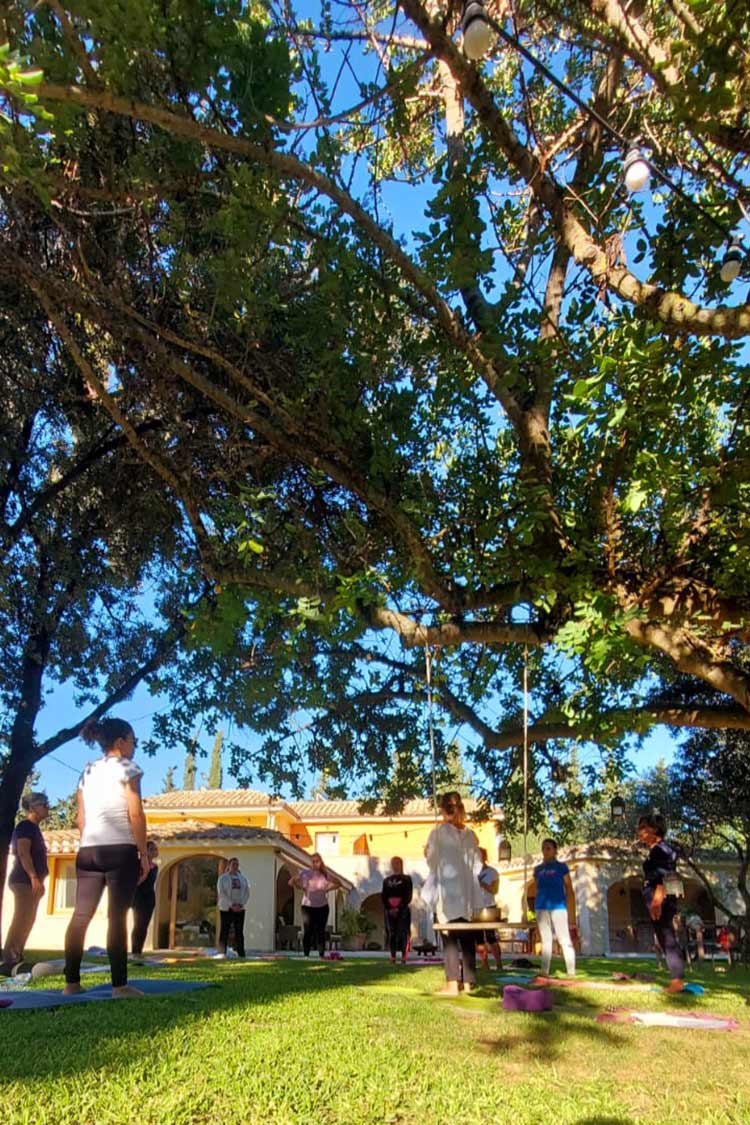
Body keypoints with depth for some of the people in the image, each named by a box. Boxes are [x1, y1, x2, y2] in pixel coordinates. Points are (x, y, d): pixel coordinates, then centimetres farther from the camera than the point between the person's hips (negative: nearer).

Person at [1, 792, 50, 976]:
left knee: (27, 920, 9)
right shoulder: (26, 826, -10)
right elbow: (23, 852, -20)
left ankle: (16, 960, 13)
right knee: (21, 920, -16)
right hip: (24, 880, -10)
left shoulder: (33, 828, 19)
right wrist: (34, 877, -26)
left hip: (29, 881, 10)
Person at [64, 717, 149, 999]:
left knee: (80, 915, 8)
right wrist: (144, 853, -7)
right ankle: (119, 984, -7)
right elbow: (135, 814, -10)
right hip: (120, 850, -6)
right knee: (117, 916, -7)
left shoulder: (87, 772, 15)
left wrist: (88, 847, 20)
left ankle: (71, 982, 11)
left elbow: (80, 818, 14)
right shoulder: (126, 768, -4)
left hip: (89, 851, 6)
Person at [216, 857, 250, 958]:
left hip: (239, 909, 3)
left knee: (239, 932, 1)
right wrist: (231, 905, -16)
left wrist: (240, 904, -10)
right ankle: (222, 953, 1)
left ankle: (241, 954, 3)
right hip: (226, 909, -3)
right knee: (224, 931, -3)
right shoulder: (223, 878, 1)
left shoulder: (242, 878, 11)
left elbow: (247, 892, 6)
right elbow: (221, 893, -9)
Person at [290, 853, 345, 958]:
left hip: (322, 906, 1)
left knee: (320, 931, 2)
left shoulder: (325, 874, 2)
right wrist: (302, 888, -7)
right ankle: (306, 954, 2)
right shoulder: (305, 873, -2)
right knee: (307, 931, -5)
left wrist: (327, 889, -3)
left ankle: (322, 954, 6)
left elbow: (338, 884, 8)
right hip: (308, 906, -1)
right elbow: (291, 882, -2)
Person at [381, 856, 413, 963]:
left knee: (403, 934, -7)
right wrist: (389, 909, -8)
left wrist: (399, 908, -14)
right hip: (390, 911, 3)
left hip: (402, 910, -3)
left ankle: (403, 958, -5)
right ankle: (393, 957, 8)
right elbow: (383, 896, 6)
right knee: (391, 934, 3)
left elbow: (408, 896, -5)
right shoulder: (387, 880, 11)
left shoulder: (406, 879, 2)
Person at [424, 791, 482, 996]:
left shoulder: (438, 832, -8)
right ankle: (468, 983, 13)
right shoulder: (470, 834, 4)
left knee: (450, 939, 0)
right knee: (467, 939, 9)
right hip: (467, 892, 4)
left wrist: (427, 854, 15)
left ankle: (452, 984, -2)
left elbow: (432, 861, -5)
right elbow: (477, 864, 6)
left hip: (447, 892, -4)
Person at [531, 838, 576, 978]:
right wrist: (536, 908, 12)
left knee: (564, 940, -5)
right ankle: (544, 971, 9)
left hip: (558, 907, -4)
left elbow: (569, 890, 1)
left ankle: (571, 972, -2)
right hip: (542, 908, 4)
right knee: (545, 940, 7)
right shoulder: (538, 870, 12)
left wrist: (571, 912, -4)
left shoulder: (561, 867, 2)